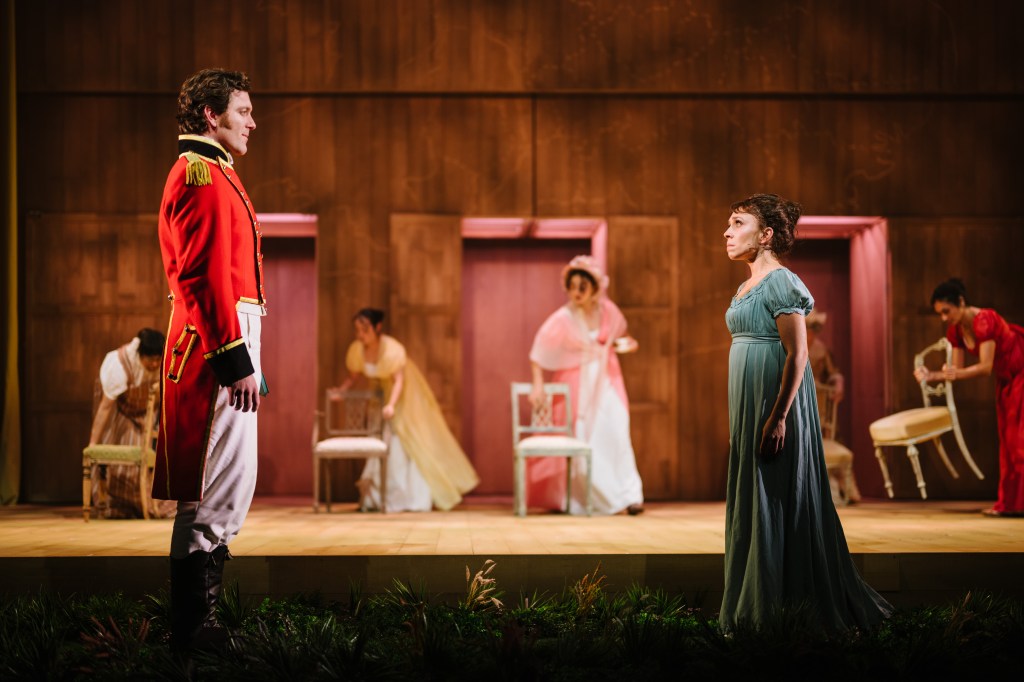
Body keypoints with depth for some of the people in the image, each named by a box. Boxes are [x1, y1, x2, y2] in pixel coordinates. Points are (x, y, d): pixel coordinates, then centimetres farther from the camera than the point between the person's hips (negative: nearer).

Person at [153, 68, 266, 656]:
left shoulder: (212, 172, 21)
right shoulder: (203, 174, -11)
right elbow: (206, 277, -20)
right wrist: (235, 359, -22)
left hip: (224, 338, 11)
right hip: (218, 342, -11)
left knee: (222, 490, 13)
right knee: (219, 492, -9)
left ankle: (199, 618, 19)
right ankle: (196, 628, -4)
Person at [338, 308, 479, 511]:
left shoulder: (392, 348, -29)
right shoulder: (357, 350, -16)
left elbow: (399, 380, -32)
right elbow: (352, 377, -5)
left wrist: (391, 405, -46)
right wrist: (339, 391, -24)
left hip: (405, 394, -4)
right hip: (384, 393, 4)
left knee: (411, 441, -4)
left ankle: (415, 499, 1)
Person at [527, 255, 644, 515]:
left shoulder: (607, 310, -4)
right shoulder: (563, 318, -16)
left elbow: (618, 335, 17)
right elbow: (538, 353, -15)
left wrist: (625, 343, -4)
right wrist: (538, 385, -22)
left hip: (606, 379, 3)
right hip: (578, 383, -2)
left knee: (616, 433, -8)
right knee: (583, 440, -1)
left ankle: (629, 494, -4)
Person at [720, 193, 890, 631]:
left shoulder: (780, 283, -13)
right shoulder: (749, 285, 15)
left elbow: (797, 355, -18)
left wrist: (777, 417, -23)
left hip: (777, 400, -10)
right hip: (750, 404, 10)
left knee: (778, 500, -4)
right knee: (752, 500, 11)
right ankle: (755, 605, 18)